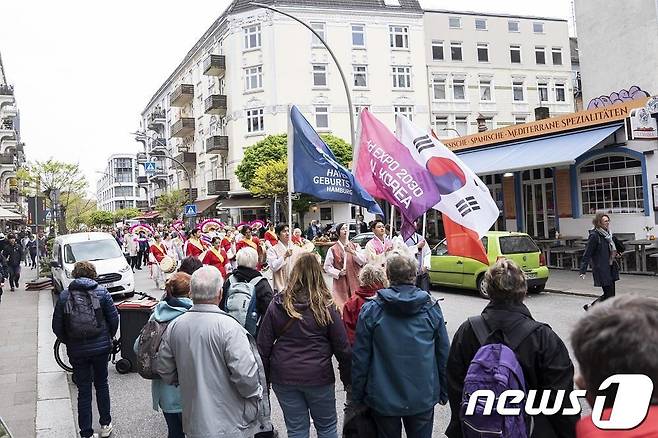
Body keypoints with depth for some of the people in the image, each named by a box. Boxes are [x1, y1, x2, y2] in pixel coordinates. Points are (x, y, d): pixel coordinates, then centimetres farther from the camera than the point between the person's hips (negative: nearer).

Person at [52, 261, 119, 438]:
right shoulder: (101, 291, -7)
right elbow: (114, 318, -5)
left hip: (77, 351, 0)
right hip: (101, 347, 0)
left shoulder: (64, 295, -4)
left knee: (84, 391, 9)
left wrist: (68, 342, 15)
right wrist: (109, 337, 13)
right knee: (101, 384, 18)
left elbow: (57, 326, -2)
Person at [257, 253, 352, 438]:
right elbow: (342, 346, -5)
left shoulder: (277, 305, -4)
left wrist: (264, 377, 10)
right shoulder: (326, 306, -9)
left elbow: (263, 345, 0)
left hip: (283, 377, 2)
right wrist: (347, 378, 7)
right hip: (318, 375, -1)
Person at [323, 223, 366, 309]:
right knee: (342, 306, -7)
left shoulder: (355, 247, 10)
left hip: (355, 282, 3)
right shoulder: (333, 249, -1)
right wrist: (339, 273, -14)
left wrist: (352, 251, -14)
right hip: (341, 283, -3)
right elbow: (327, 267, -1)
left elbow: (363, 261, -3)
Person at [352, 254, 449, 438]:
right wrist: (444, 392, 13)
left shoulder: (371, 310, -10)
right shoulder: (431, 308, -6)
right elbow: (443, 354, 1)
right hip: (423, 397, 1)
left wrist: (357, 395, 4)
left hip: (384, 398, -1)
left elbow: (360, 357, -7)